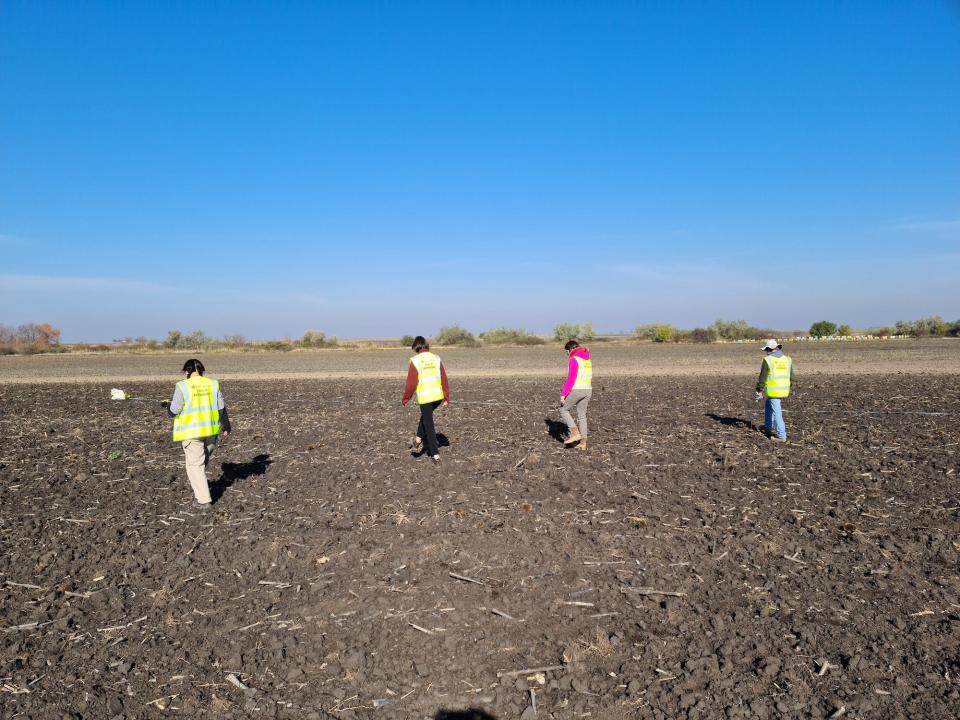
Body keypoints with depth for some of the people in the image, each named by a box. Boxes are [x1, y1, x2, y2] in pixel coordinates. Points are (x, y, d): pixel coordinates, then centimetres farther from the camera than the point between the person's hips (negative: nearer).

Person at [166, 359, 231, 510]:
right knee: (204, 460, 23)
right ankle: (199, 488, 38)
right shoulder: (213, 384, 2)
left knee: (195, 465, 1)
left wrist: (168, 405, 15)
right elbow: (221, 408, 4)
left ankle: (203, 501, -3)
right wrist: (226, 426, 15)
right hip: (211, 430, 4)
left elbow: (174, 412, -7)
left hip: (191, 431, -4)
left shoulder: (182, 386, -9)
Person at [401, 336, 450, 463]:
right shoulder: (436, 359, 3)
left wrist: (405, 399, 4)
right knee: (425, 416, 31)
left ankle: (435, 454, 7)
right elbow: (444, 380, 3)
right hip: (438, 395, 5)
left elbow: (411, 383, -8)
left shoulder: (415, 361, -9)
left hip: (425, 397, -4)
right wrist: (447, 398, 10)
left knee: (429, 425, 6)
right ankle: (418, 439, 33)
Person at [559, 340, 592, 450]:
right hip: (587, 390, 8)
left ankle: (575, 433, 0)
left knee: (563, 410, 10)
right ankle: (583, 443, 14)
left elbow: (571, 379, -19)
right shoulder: (587, 359, 14)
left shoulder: (573, 360, -12)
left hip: (576, 390, -8)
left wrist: (563, 394, -15)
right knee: (582, 415, 14)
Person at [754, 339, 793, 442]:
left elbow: (762, 377, -9)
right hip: (783, 390, 7)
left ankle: (781, 435, -1)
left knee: (776, 412, -2)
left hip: (772, 390, -7)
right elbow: (791, 376, 13)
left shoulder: (767, 360, -11)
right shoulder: (787, 359, 6)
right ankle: (768, 427, 34)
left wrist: (759, 390, -1)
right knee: (768, 405, 25)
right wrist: (788, 387, 28)